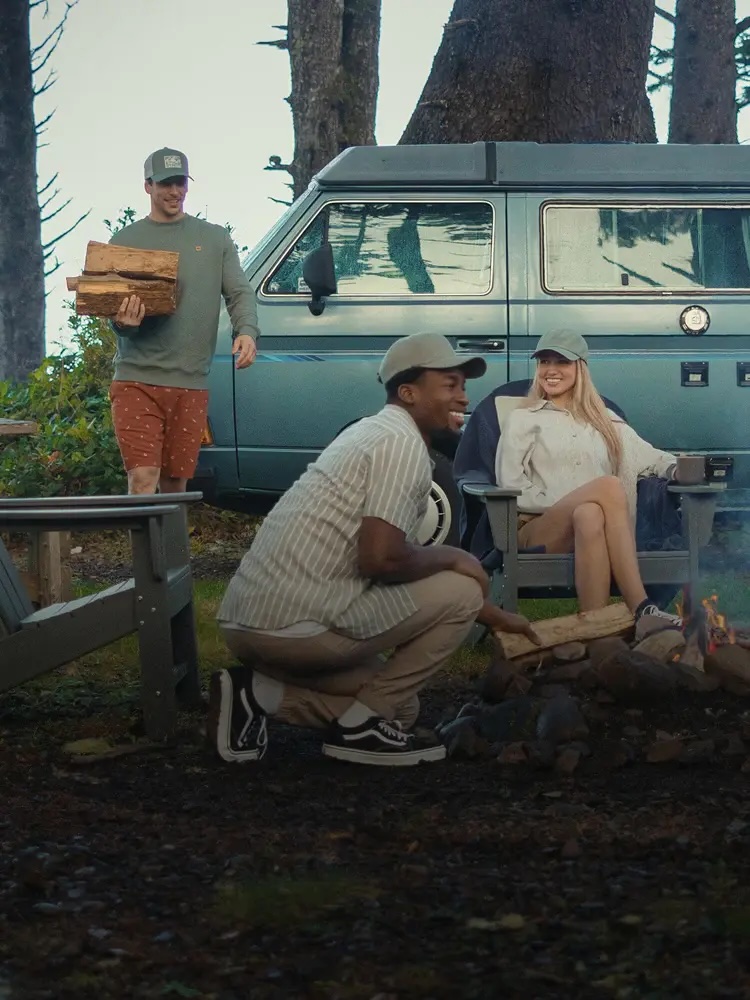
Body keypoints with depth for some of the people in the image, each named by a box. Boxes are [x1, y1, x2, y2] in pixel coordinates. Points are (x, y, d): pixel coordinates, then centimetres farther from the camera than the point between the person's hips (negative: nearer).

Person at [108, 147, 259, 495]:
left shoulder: (215, 238, 13)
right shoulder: (125, 240, 9)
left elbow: (240, 293, 9)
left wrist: (247, 331, -12)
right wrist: (123, 323, -18)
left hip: (192, 384, 2)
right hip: (137, 378, -2)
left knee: (175, 483, 9)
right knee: (143, 478, -14)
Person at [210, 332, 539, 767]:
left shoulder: (377, 432, 21)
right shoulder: (404, 443, -11)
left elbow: (393, 556, 26)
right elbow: (380, 560, -22)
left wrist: (497, 618, 27)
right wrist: (453, 558, -2)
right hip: (296, 623, -10)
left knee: (399, 705, 24)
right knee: (461, 592, -2)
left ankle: (258, 694, 8)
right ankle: (360, 725, 0)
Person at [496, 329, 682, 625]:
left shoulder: (605, 419, 24)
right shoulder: (522, 419, 14)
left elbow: (646, 455, 10)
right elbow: (510, 485, 3)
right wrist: (563, 503, -9)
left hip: (596, 523, 2)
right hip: (537, 527, -2)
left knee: (591, 515, -39)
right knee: (609, 486, -34)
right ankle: (639, 607, -44)